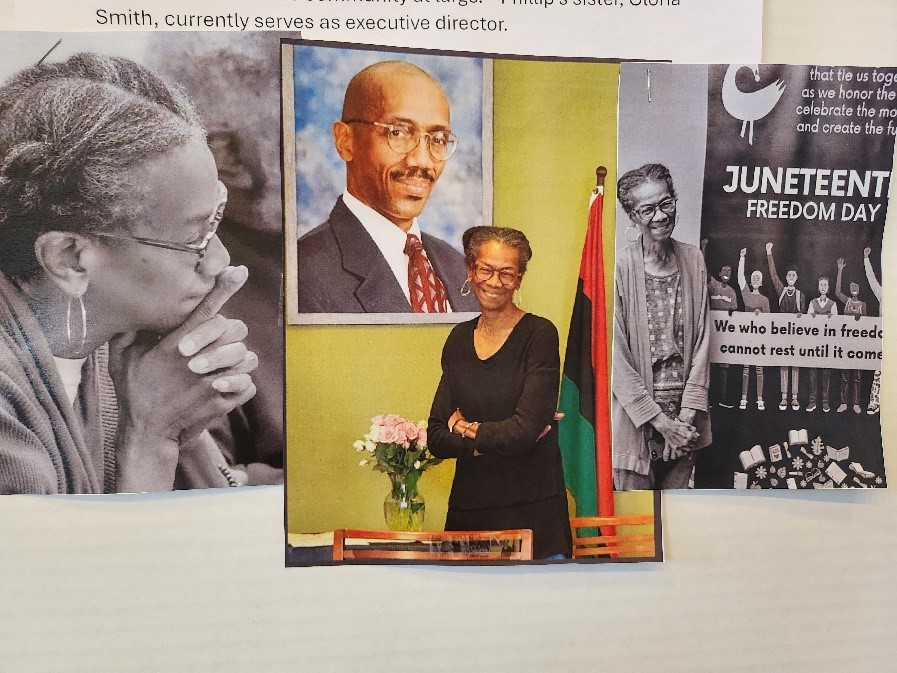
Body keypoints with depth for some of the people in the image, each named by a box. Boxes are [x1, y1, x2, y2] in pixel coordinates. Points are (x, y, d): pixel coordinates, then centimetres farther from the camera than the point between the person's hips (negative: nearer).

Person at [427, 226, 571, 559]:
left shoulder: (540, 334, -10)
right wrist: (497, 439, -13)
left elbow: (526, 429, -19)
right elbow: (436, 438, 1)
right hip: (468, 508, 4)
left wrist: (468, 429, -4)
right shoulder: (459, 339, 5)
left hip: (534, 512, -4)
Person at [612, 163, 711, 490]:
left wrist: (688, 412, -5)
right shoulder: (619, 267, -11)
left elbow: (702, 341, 3)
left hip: (683, 421, 4)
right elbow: (615, 358, -12)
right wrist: (660, 421, -12)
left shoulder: (693, 259, 3)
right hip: (636, 419, -4)